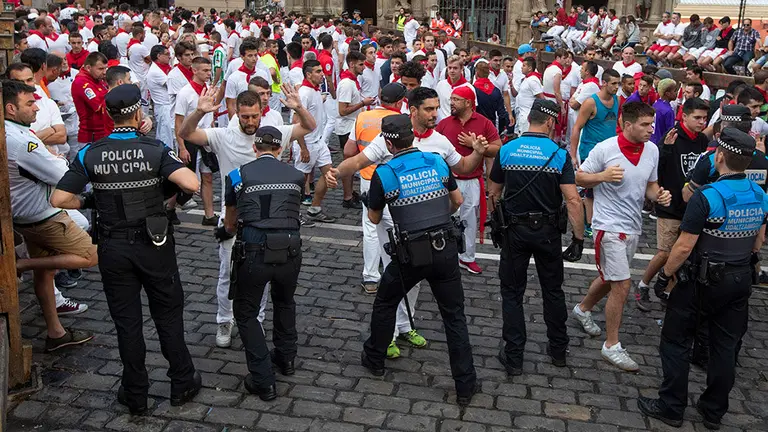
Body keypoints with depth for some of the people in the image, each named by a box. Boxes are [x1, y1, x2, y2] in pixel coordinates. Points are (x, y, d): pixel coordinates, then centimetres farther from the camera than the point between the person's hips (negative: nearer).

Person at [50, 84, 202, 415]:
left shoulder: (90, 154, -6)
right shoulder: (155, 150, -12)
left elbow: (59, 199, -11)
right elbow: (191, 184, -26)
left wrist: (89, 203, 7)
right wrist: (172, 190, -4)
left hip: (113, 248, 2)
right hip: (154, 246, -1)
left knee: (126, 321, 12)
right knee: (168, 316, 14)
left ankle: (135, 394, 24)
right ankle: (182, 384, 25)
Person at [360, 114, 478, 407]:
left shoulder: (383, 174, -7)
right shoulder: (437, 162, 3)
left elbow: (374, 219, 6)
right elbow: (457, 201, 14)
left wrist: (368, 202, 28)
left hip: (411, 254, -2)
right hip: (446, 250, 3)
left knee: (385, 304, 23)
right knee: (454, 316, 10)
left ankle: (374, 359, 39)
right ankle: (465, 386, 11)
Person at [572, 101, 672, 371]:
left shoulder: (652, 150, 1)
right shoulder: (605, 149, -15)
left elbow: (650, 186, 13)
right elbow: (579, 178, -6)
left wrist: (658, 196, -10)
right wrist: (602, 176, -25)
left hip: (633, 226, 7)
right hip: (609, 226, -7)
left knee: (610, 279, 21)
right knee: (622, 284, -8)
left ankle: (583, 309, 49)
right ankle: (612, 345, 6)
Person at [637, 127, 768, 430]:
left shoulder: (707, 197, -21)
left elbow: (684, 247, -20)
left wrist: (665, 275, -8)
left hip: (703, 280, -6)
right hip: (741, 280, 7)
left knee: (676, 343, 7)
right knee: (725, 346, 14)